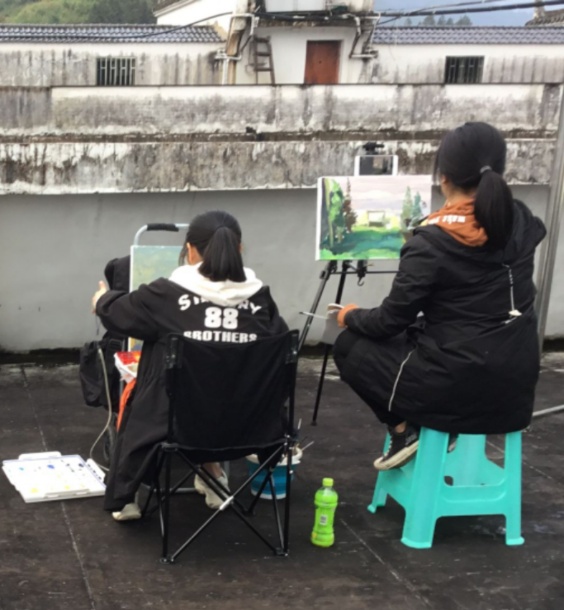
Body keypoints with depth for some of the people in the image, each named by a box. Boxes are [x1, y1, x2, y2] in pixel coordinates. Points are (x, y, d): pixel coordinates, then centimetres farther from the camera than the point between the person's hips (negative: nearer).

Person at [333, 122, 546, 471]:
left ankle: (404, 430, 7)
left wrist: (351, 317, 11)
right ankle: (447, 432, 21)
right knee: (417, 333, 33)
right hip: (516, 387, 6)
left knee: (349, 346, 15)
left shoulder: (430, 243, -17)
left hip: (456, 386, -6)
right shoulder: (523, 224, -1)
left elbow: (391, 321, -8)